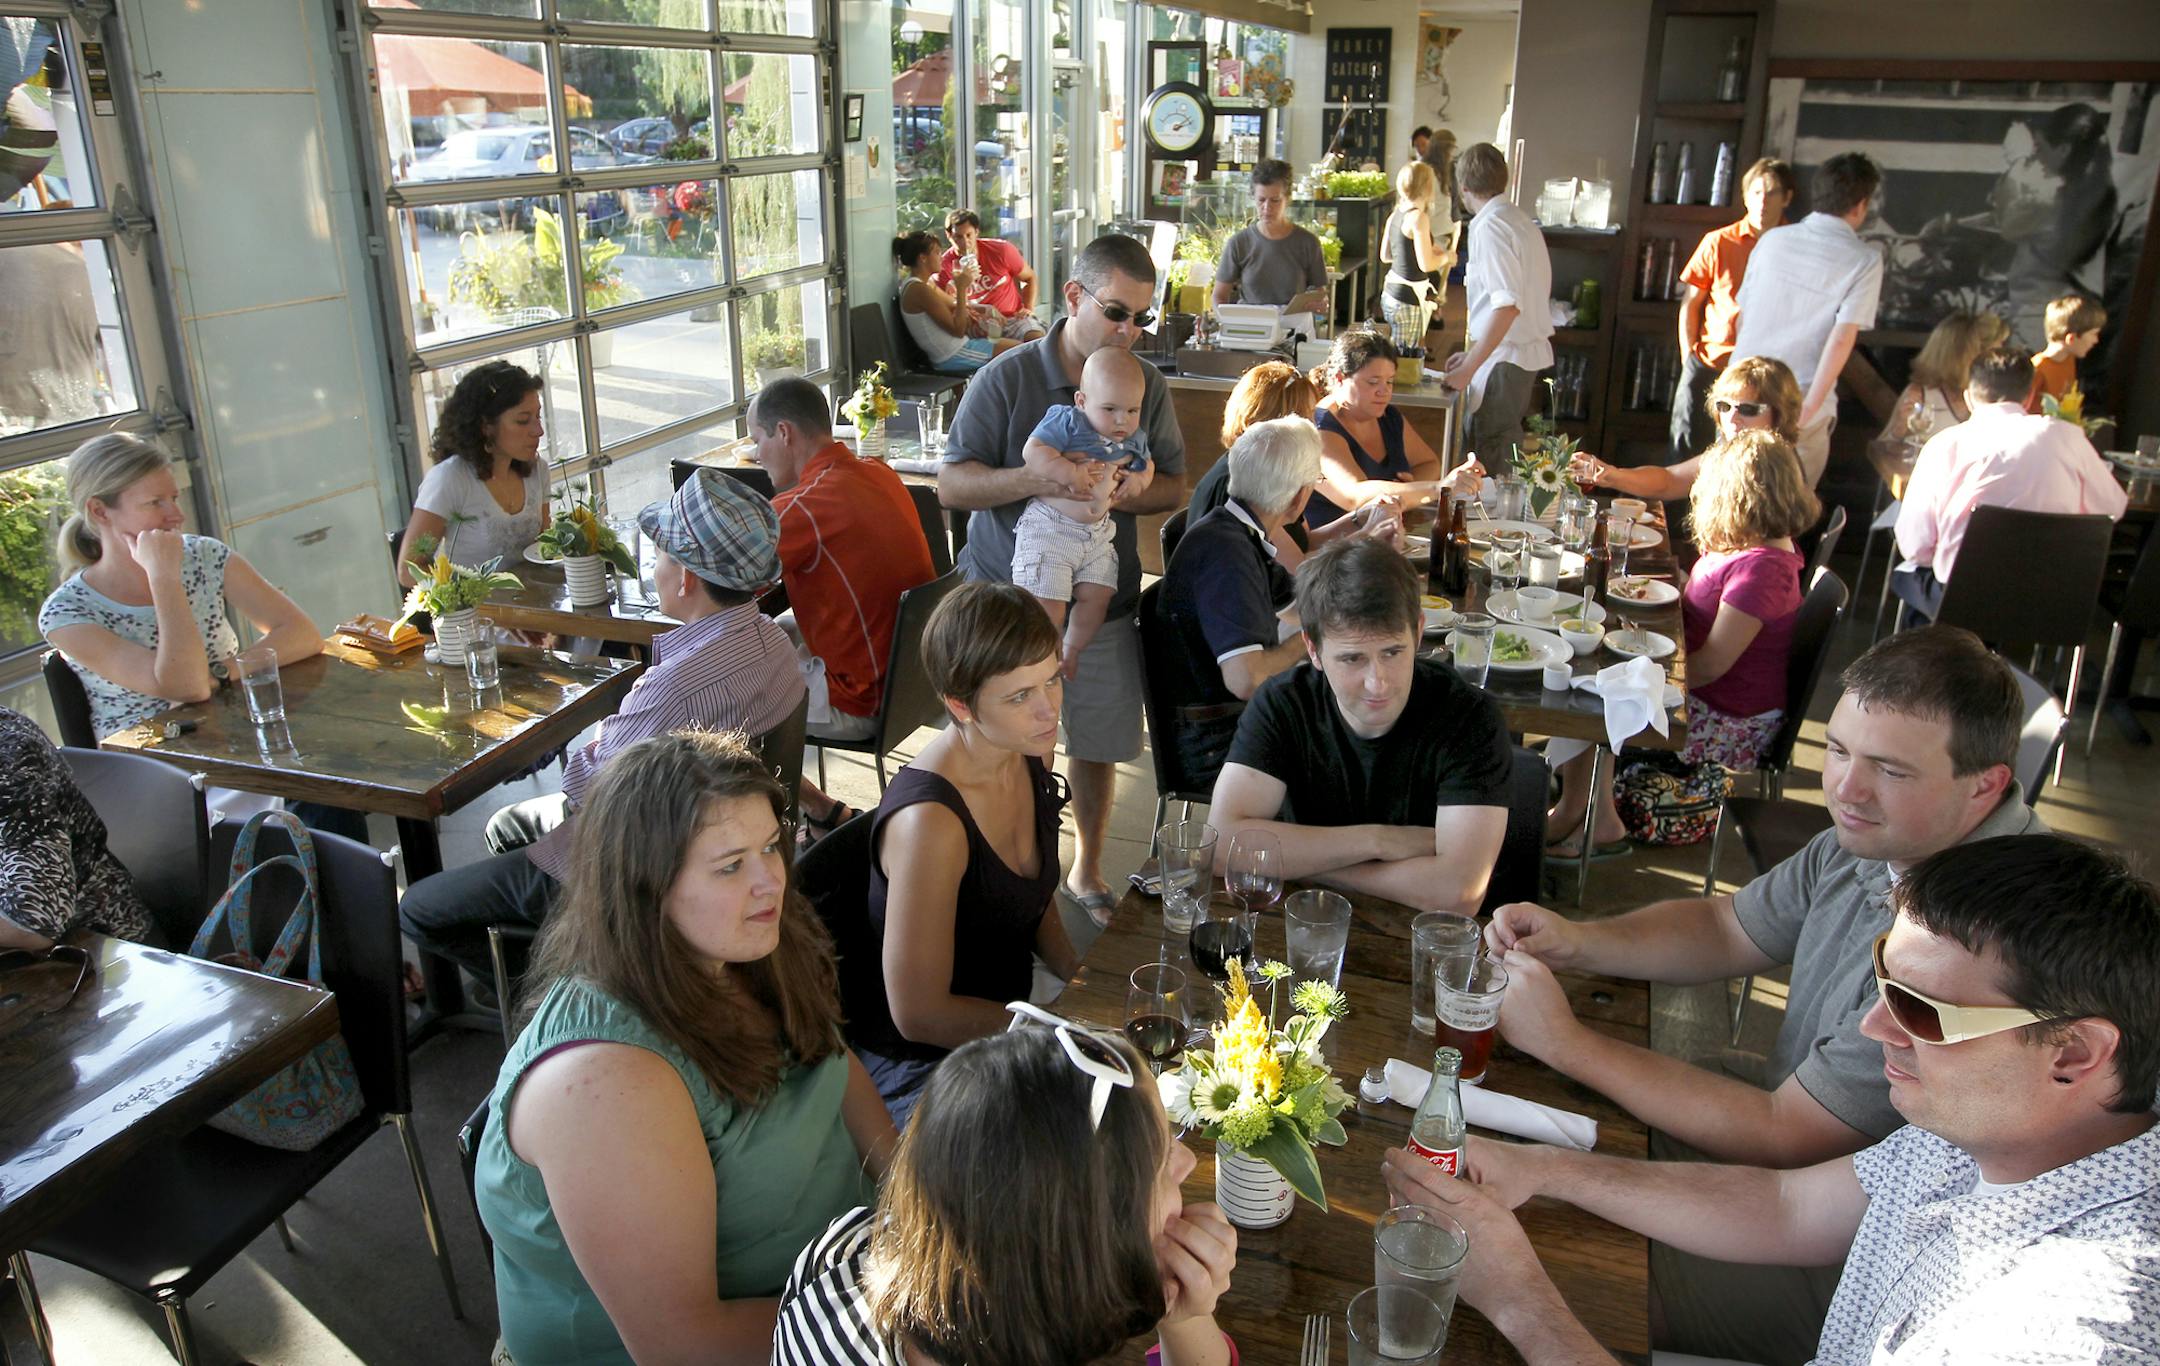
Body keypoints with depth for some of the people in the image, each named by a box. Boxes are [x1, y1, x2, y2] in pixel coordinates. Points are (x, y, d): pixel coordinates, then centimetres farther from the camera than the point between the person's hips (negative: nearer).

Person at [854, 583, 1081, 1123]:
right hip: (920, 1068, -7)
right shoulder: (929, 821, -28)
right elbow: (919, 1013, -21)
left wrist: (1081, 976, -2)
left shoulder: (1029, 753, -2)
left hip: (1005, 1030, 8)